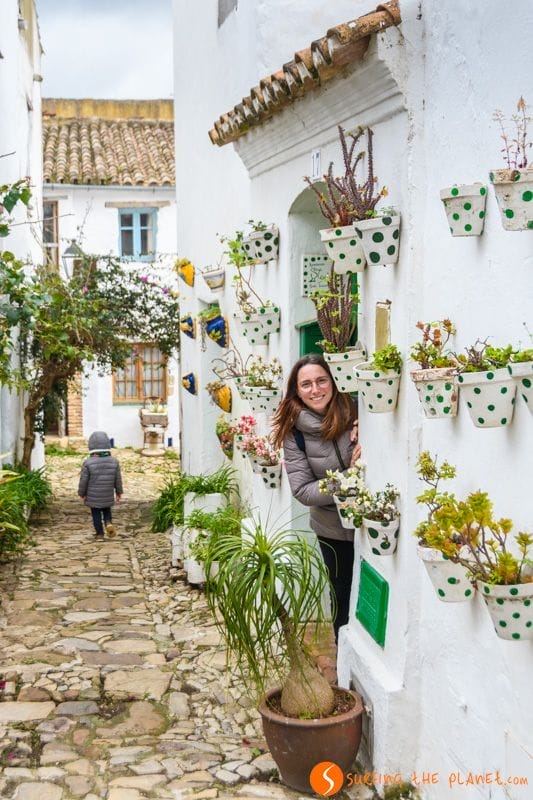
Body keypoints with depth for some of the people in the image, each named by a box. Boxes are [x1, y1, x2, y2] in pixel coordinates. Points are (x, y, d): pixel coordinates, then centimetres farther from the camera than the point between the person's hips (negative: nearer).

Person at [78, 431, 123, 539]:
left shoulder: (88, 463, -17)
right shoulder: (114, 462, -7)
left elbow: (83, 480, -11)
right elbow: (118, 479, 0)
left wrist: (81, 493, 3)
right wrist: (119, 492, 14)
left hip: (93, 497, -2)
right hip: (108, 496, 3)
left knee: (96, 514, 12)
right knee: (106, 510, 24)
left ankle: (99, 533, 17)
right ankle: (108, 522, 0)